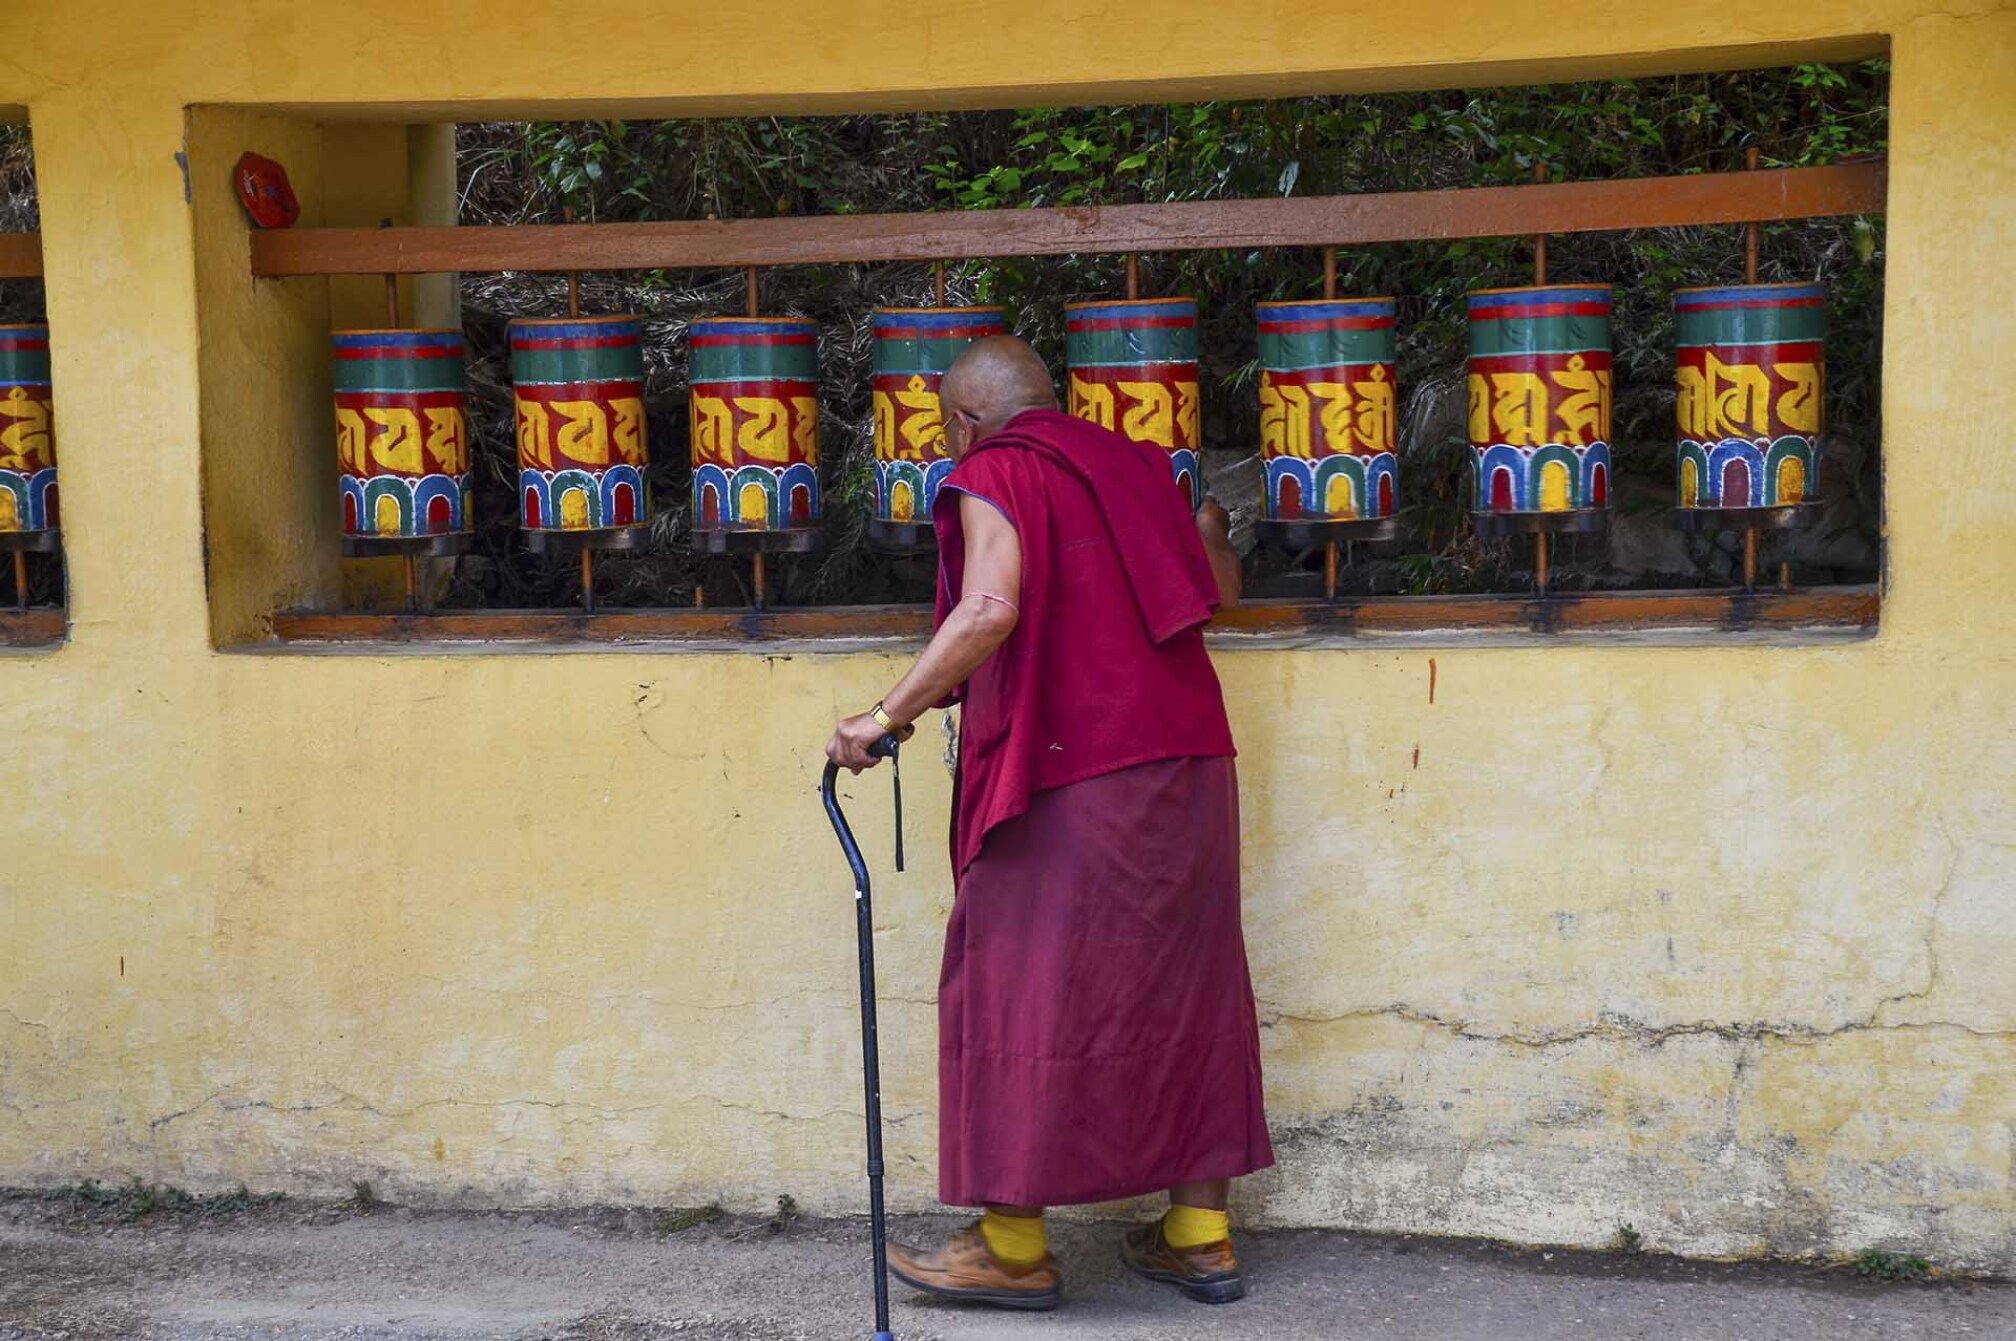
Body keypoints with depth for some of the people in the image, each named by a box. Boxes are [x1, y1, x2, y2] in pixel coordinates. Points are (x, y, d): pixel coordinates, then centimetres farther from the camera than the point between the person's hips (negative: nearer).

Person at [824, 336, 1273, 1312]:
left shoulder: (995, 475, -5)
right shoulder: (1129, 467, 16)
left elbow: (991, 609, -23)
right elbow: (1219, 590, 28)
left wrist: (888, 716, -21)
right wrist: (1209, 530, 48)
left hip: (1072, 777, -7)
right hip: (1187, 768, 8)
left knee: (1023, 987, 2)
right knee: (1183, 987, 12)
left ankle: (1015, 1243, 8)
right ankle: (1200, 1233, 18)